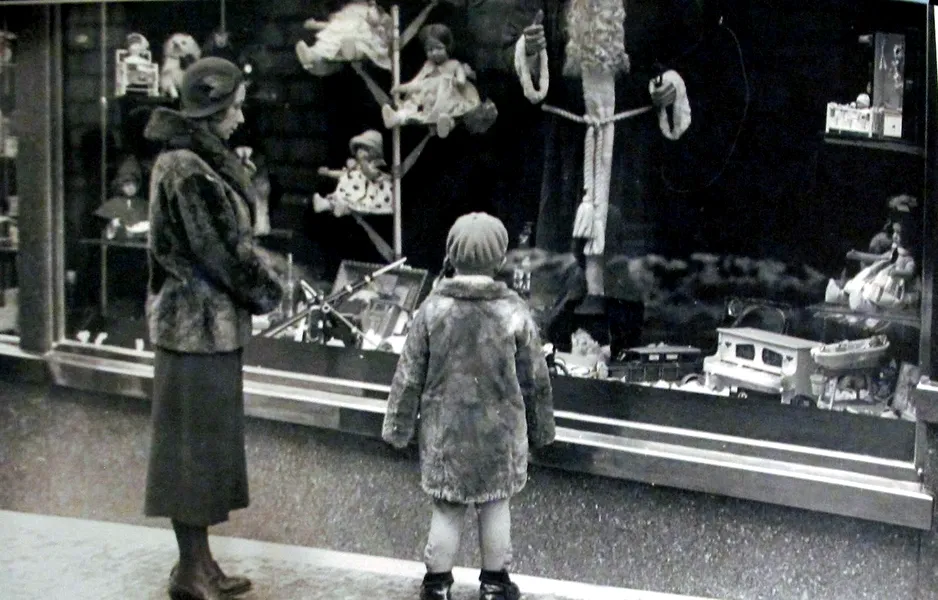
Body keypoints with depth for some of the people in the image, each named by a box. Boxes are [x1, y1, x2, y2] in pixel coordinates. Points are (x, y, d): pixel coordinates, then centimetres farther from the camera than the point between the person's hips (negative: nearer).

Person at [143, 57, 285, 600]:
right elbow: (222, 250, -18)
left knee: (209, 438, 14)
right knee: (194, 439, -1)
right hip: (200, 321, -10)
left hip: (212, 319, 10)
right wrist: (268, 288, -4)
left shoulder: (202, 160, 11)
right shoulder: (186, 169, -18)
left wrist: (261, 275, 3)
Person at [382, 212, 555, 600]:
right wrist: (541, 427, 13)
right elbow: (535, 379, -2)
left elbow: (409, 376, -5)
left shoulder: (433, 309, -11)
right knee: (495, 506, 15)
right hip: (500, 431, 0)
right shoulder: (514, 312, -11)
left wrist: (398, 426, 7)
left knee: (446, 509, 11)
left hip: (445, 431, 0)